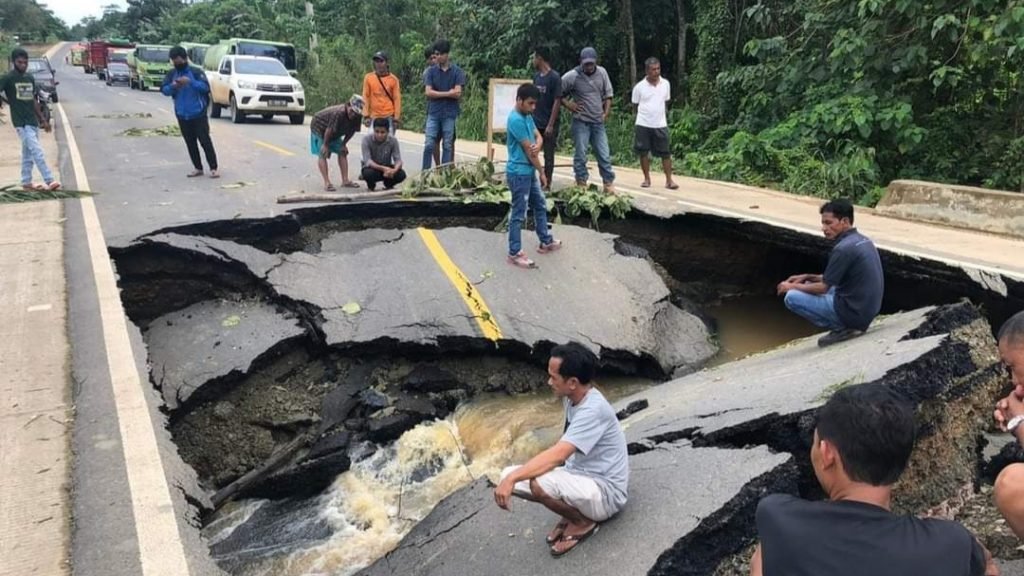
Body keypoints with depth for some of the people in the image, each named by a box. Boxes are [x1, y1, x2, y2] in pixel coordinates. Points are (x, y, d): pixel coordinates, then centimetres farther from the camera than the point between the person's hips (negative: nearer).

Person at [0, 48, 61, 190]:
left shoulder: (30, 78, 12)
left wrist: (43, 119, 17)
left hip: (33, 121, 6)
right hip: (21, 122, -6)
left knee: (28, 152, 13)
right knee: (37, 152, -13)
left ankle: (26, 182, 21)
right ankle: (50, 181, -15)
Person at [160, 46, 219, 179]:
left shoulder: (196, 72, -6)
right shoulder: (171, 74, 6)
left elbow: (206, 87, -18)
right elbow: (164, 90, -1)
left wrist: (190, 81, -31)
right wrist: (173, 86, -22)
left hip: (198, 114, -5)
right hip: (182, 115, 5)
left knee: (205, 140, -7)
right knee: (190, 143, 9)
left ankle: (213, 168, -4)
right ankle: (198, 168, 17)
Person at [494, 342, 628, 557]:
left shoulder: (593, 410, -27)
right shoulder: (573, 397, 0)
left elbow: (557, 455, -36)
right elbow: (563, 452, 14)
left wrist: (512, 479, -38)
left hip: (606, 492, -8)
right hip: (580, 477, 8)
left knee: (540, 482, -35)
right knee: (508, 475, -6)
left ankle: (584, 521, -6)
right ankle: (573, 510, 7)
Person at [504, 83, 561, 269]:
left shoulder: (527, 116, 10)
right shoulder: (516, 120, -21)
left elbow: (539, 137, 7)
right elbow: (528, 150, -19)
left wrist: (537, 146, -19)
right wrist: (542, 172, -10)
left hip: (529, 172, 10)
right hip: (519, 173, -10)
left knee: (540, 206, 20)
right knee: (519, 214, -3)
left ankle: (546, 242, 34)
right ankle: (515, 254, 6)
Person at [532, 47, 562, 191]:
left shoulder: (554, 77, -12)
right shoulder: (536, 76, 8)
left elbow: (557, 101, -14)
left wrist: (550, 125, -17)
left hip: (548, 125, -6)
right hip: (535, 123, 6)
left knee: (548, 155, 3)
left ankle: (547, 185, 11)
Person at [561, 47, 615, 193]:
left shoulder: (602, 72, 2)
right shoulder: (572, 76, -11)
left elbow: (607, 94, 11)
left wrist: (606, 113, 3)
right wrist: (568, 105, -10)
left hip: (598, 121, 4)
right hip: (581, 122, -3)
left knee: (604, 154, 4)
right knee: (580, 155, 1)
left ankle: (609, 184, 12)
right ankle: (581, 184, 11)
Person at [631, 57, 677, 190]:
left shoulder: (665, 84, 2)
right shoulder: (639, 87, -5)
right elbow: (635, 106, 6)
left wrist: (658, 114, 11)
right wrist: (645, 114, 6)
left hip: (661, 125, 1)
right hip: (643, 125, -1)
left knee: (666, 153, 0)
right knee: (644, 152, 4)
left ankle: (669, 180, 5)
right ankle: (647, 179, 17)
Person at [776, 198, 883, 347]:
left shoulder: (844, 248, -21)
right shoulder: (863, 240, 9)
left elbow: (823, 288, -14)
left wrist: (792, 286, 1)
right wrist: (807, 277, 13)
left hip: (853, 312, -9)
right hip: (868, 310, 9)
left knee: (792, 297, -6)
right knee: (812, 285, 24)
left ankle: (841, 328, -4)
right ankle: (848, 326, 11)